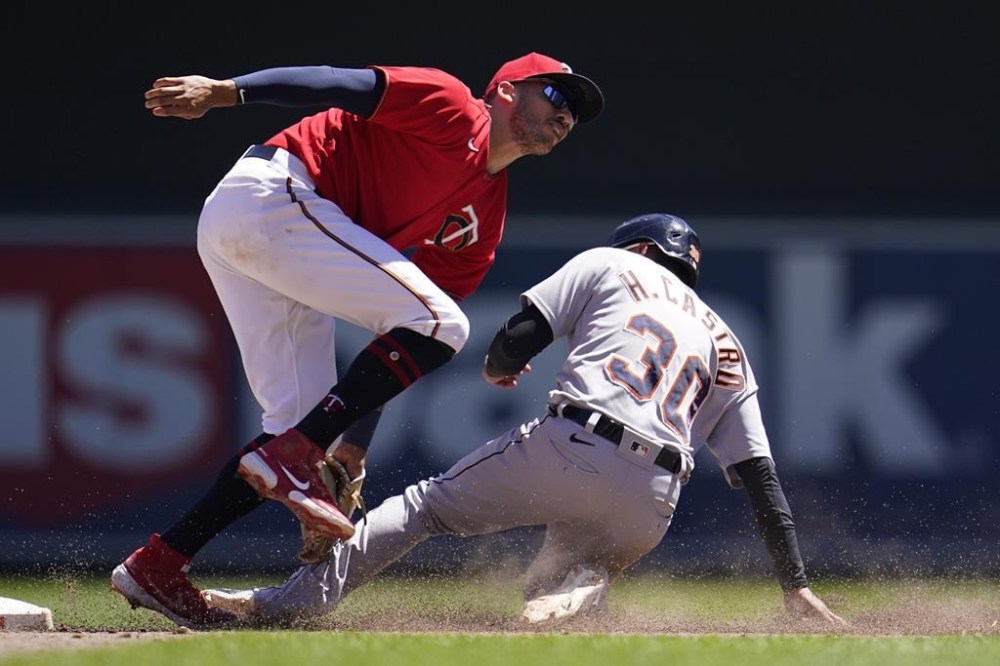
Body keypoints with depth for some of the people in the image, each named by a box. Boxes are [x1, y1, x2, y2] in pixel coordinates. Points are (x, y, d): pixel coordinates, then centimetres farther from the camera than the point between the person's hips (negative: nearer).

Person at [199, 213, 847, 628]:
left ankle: (290, 600, -4)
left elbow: (519, 336, 6)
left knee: (426, 504, 10)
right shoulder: (729, 349, 29)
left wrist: (499, 368, 31)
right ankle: (582, 581, -12)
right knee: (550, 588, 26)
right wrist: (796, 582, 19)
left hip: (570, 447, -4)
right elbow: (762, 474, 21)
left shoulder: (608, 265, 20)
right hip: (648, 506, 4)